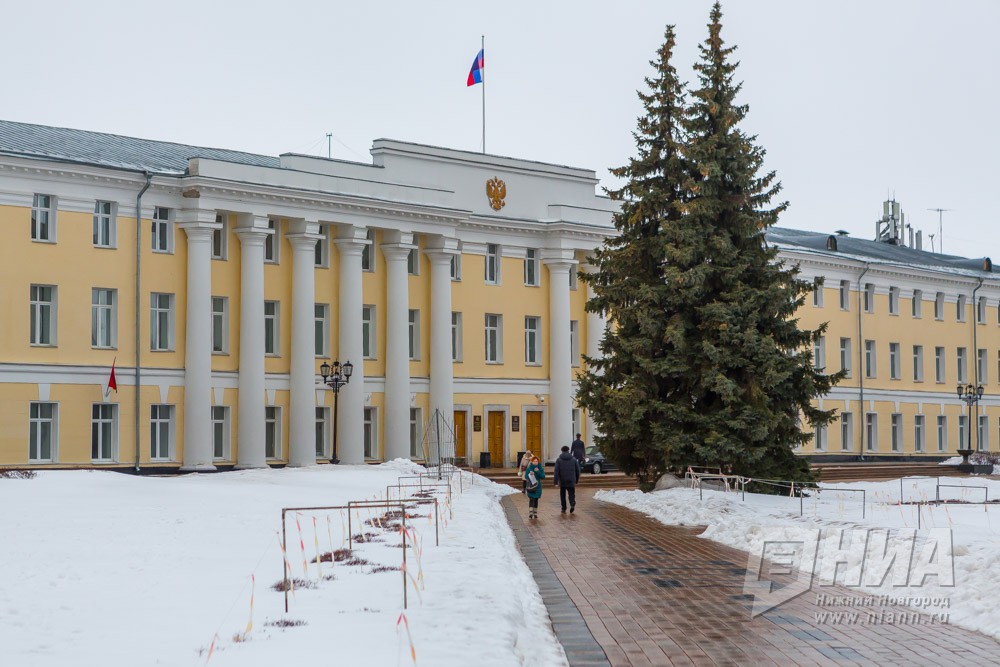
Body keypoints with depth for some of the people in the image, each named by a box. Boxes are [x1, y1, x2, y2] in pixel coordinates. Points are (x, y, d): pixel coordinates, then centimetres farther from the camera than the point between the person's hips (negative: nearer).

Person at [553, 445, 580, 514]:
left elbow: (556, 471, -10)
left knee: (562, 495, 13)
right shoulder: (573, 459, 3)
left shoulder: (559, 460, -4)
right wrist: (577, 480, 16)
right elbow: (577, 470, 6)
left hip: (562, 481, -1)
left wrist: (556, 482, -10)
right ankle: (572, 504, -20)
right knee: (571, 494, 6)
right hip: (571, 481, 1)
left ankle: (563, 509, 15)